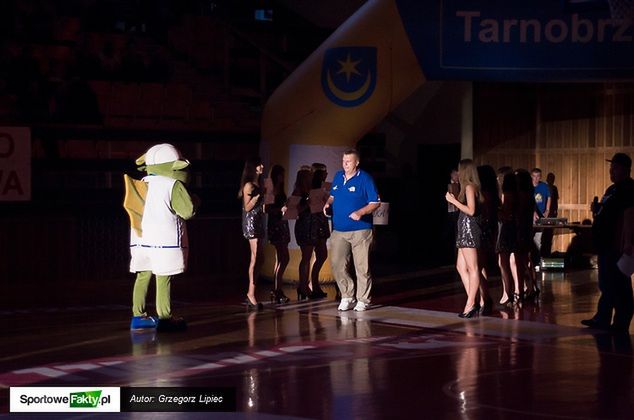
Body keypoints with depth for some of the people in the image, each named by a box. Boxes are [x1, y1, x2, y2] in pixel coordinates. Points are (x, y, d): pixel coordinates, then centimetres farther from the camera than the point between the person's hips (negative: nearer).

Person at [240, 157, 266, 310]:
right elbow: (247, 207, -14)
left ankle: (250, 295, 11)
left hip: (259, 222, 9)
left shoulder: (259, 185, 16)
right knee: (255, 258, -13)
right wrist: (258, 195, -21)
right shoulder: (249, 185, -10)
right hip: (251, 222, -9)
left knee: (258, 259, 8)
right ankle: (251, 294, -13)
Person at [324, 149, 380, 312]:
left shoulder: (365, 179, -6)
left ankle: (363, 300, 11)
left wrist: (360, 212, -21)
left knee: (362, 267, 0)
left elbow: (375, 202, -6)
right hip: (339, 230, 5)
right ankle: (347, 296, 13)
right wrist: (328, 204, 2)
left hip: (360, 230, -5)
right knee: (337, 265, -1)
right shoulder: (338, 177, 11)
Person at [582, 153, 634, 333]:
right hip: (606, 244, 10)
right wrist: (597, 209, 7)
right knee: (606, 284, 16)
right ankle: (602, 318, 25)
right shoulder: (612, 189, 18)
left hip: (616, 245, -10)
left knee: (618, 285, -5)